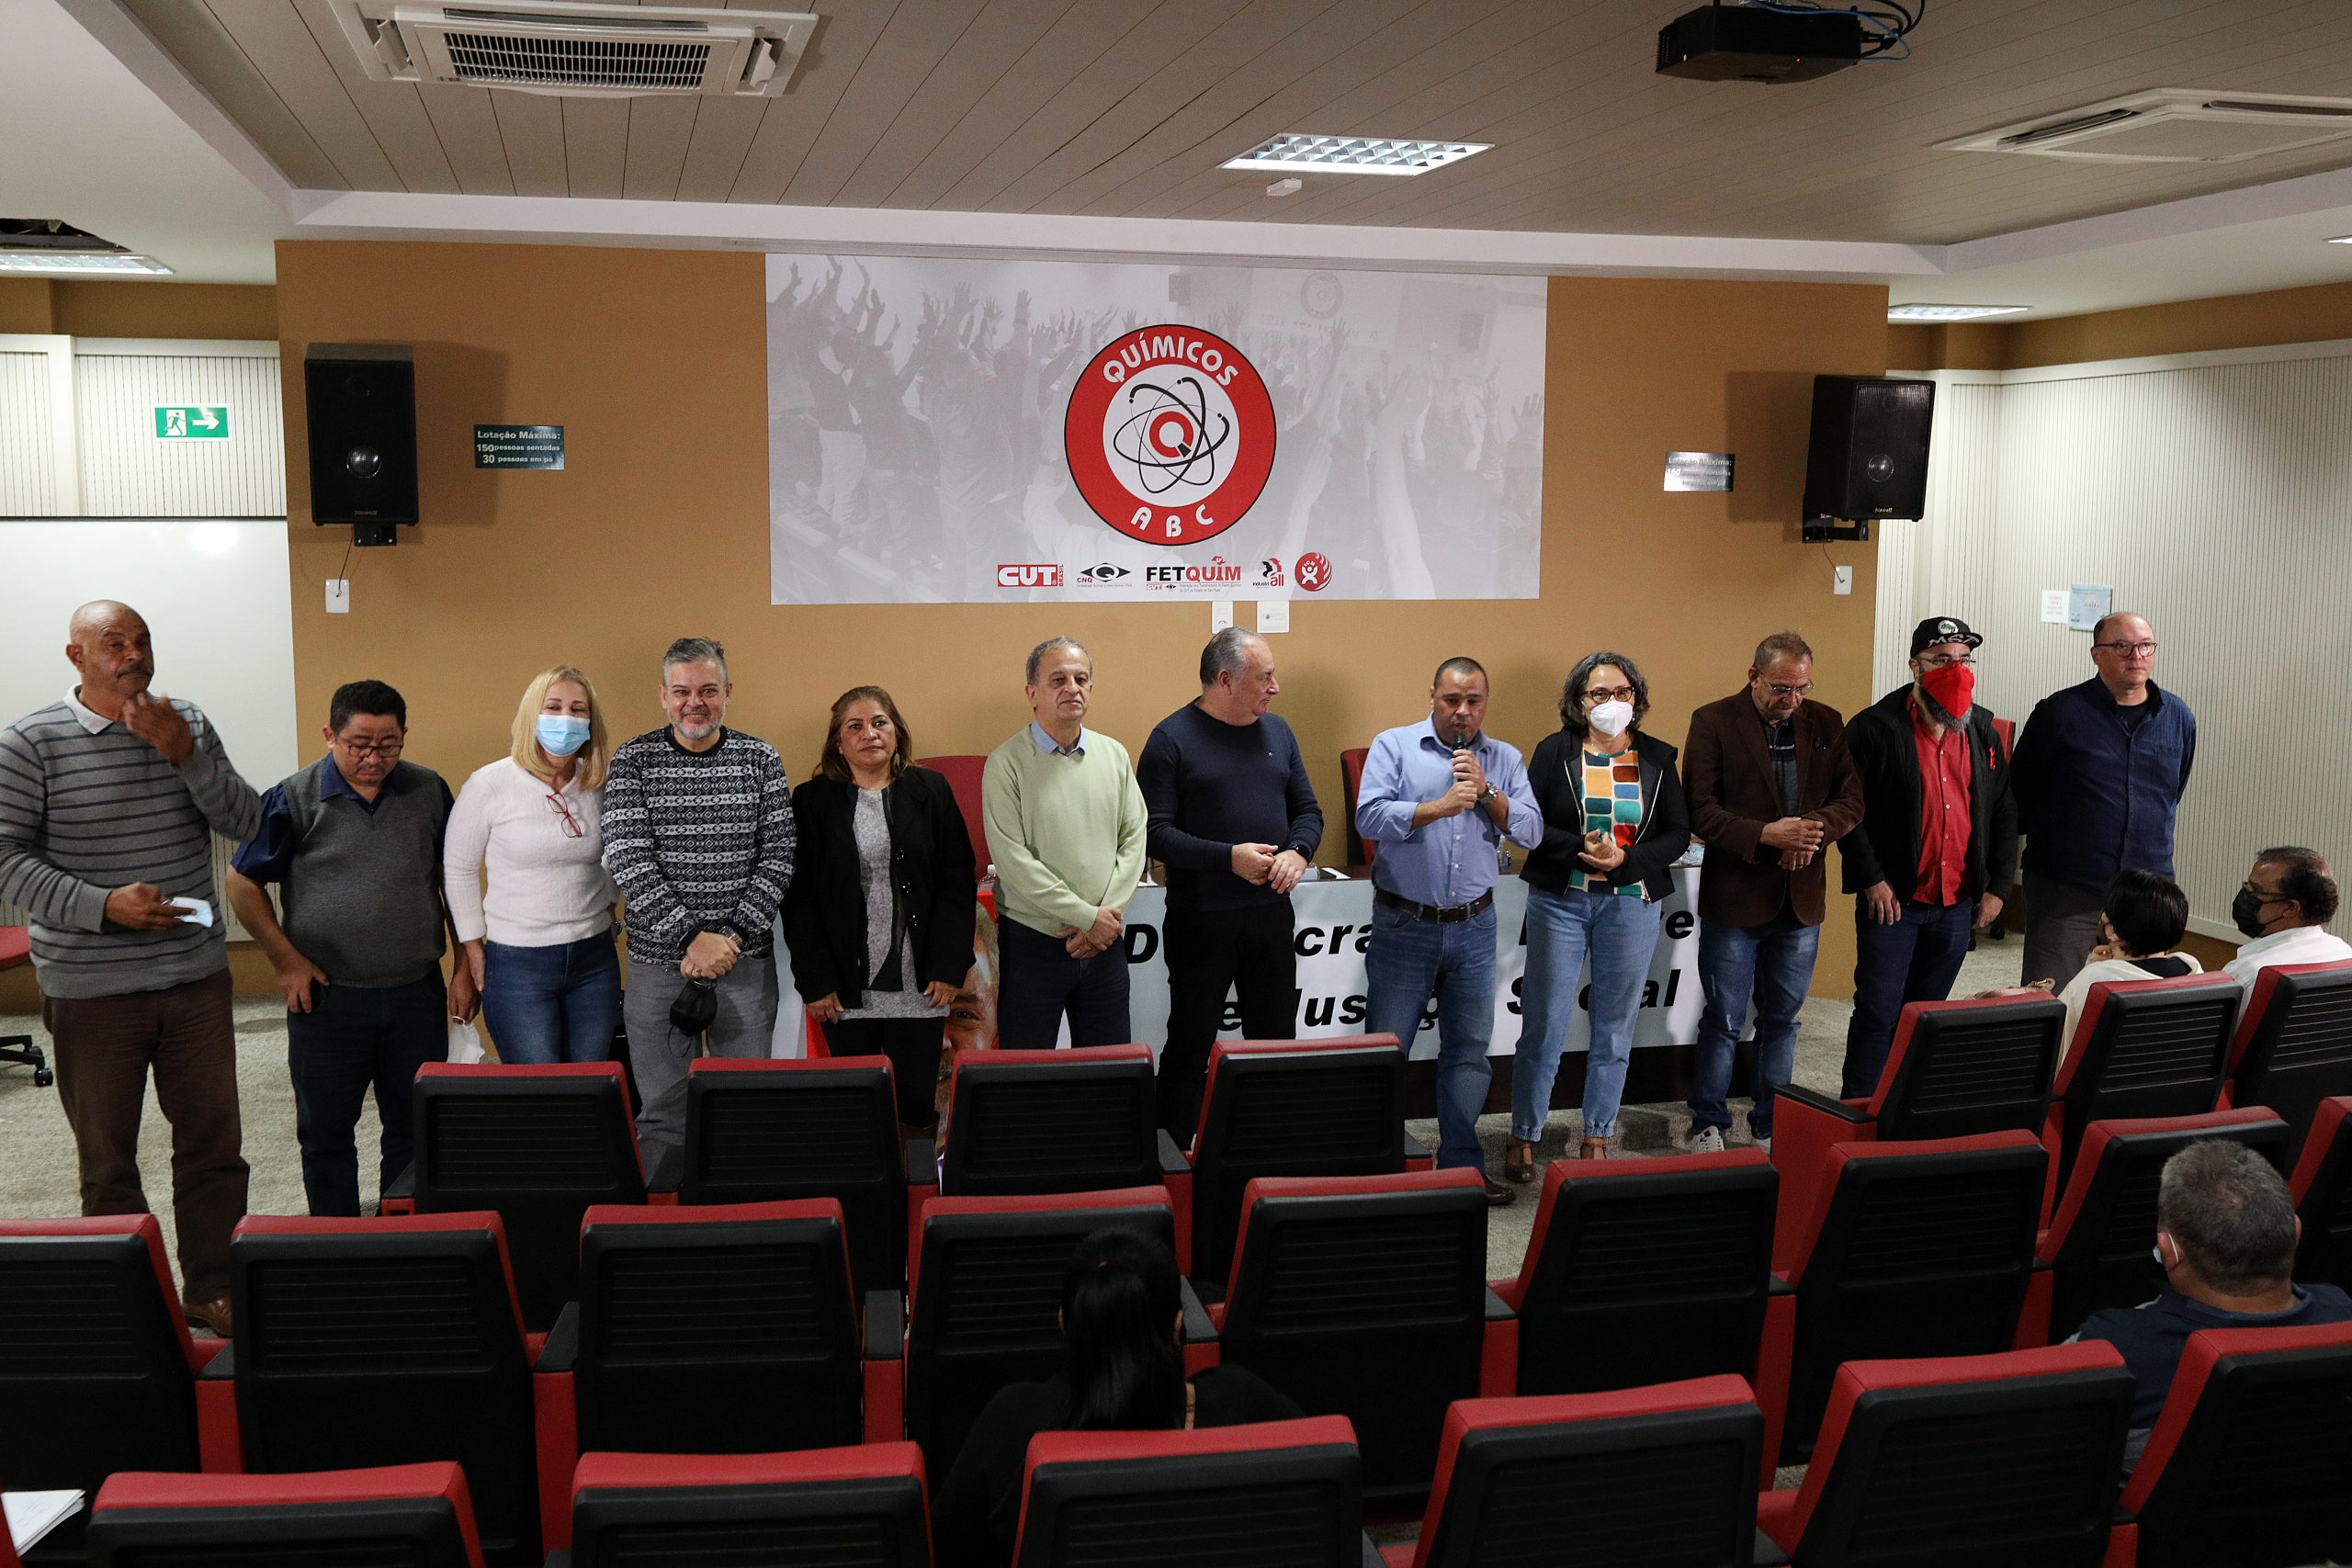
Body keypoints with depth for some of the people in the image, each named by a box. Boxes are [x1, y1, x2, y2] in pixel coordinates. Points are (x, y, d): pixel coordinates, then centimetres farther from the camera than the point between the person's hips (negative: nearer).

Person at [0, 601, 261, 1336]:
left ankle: (213, 1289, 22)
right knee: (107, 1157, 10)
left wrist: (185, 755, -16)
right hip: (91, 991, -3)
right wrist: (105, 905, -21)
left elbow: (247, 823, -2)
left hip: (195, 977, 3)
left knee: (213, 1141, 8)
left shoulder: (188, 723, 4)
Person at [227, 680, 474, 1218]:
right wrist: (285, 960, -5)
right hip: (327, 995, -2)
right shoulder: (294, 799, -6)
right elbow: (243, 883, 0)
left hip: (417, 993, 2)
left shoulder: (429, 792, 2)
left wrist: (466, 968, 3)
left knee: (417, 1131, 9)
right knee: (326, 1135, 9)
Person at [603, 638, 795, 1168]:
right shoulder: (633, 761, -1)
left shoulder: (760, 759, 3)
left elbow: (778, 856, -1)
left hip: (746, 960, 1)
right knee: (662, 1112, 7)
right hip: (659, 961, -1)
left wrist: (734, 936, -13)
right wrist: (692, 937, -18)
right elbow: (627, 859, -10)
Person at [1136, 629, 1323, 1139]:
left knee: (1276, 1038, 12)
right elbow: (1154, 831, -13)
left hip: (1271, 911, 6)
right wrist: (1228, 857, -20)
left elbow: (1308, 810, 15)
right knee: (1191, 1045, 3)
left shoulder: (1276, 731, 10)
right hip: (1199, 919, -5)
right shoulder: (1172, 738, -8)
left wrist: (1297, 852, -7)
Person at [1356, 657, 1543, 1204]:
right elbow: (1369, 816, -15)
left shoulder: (1504, 759, 8)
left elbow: (1531, 832, -2)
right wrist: (1439, 807, -22)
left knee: (1469, 1051, 10)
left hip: (1474, 928, 3)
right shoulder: (1394, 746, -3)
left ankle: (1462, 1164, 23)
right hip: (1404, 926, -3)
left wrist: (1486, 792, -14)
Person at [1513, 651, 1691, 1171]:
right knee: (1544, 1025, 0)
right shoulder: (1555, 751, 1)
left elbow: (1678, 834, 3)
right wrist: (1583, 850, -18)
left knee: (1615, 1029, 8)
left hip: (1633, 904, 2)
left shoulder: (1657, 758, 6)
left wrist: (1625, 859, -14)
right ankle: (1524, 1137, 12)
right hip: (1560, 901, -2)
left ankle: (1596, 1139, 20)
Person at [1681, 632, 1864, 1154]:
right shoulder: (1713, 722, -7)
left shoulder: (1825, 723, 6)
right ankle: (1708, 1126, 18)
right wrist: (1764, 834, -23)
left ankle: (1772, 1125, 27)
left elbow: (1853, 797, 2)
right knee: (1724, 1022, 4)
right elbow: (1699, 809, -12)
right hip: (1734, 898, -4)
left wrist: (1817, 829, -17)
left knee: (1781, 1020, 14)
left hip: (1802, 899, 4)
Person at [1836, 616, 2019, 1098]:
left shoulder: (1982, 729, 9)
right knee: (1879, 1013, -3)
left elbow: (2004, 811, 14)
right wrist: (1871, 880, -13)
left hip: (1958, 904, 5)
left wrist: (1997, 887, 8)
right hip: (1893, 898, -5)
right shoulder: (1876, 727, -8)